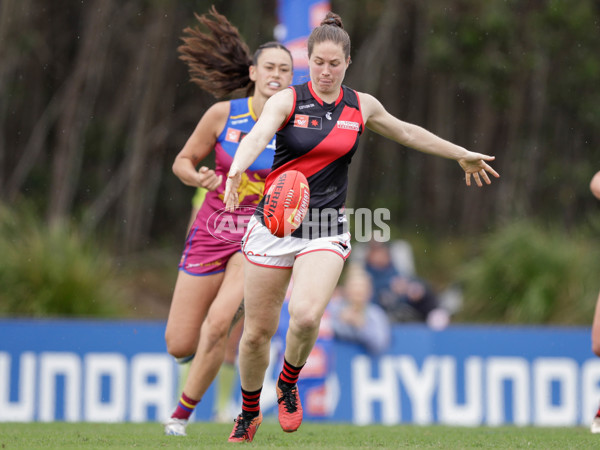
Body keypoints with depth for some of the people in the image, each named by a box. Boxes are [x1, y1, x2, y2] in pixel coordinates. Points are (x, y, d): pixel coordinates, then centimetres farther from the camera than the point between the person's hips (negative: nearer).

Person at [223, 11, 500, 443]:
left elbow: (407, 133, 24)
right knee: (257, 331, 2)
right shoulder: (287, 100, -6)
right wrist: (237, 170, -47)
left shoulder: (362, 106, 6)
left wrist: (462, 155, 33)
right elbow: (258, 136, -26)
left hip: (326, 229, 1)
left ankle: (289, 385, 7)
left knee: (306, 315, -25)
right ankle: (249, 414, 28)